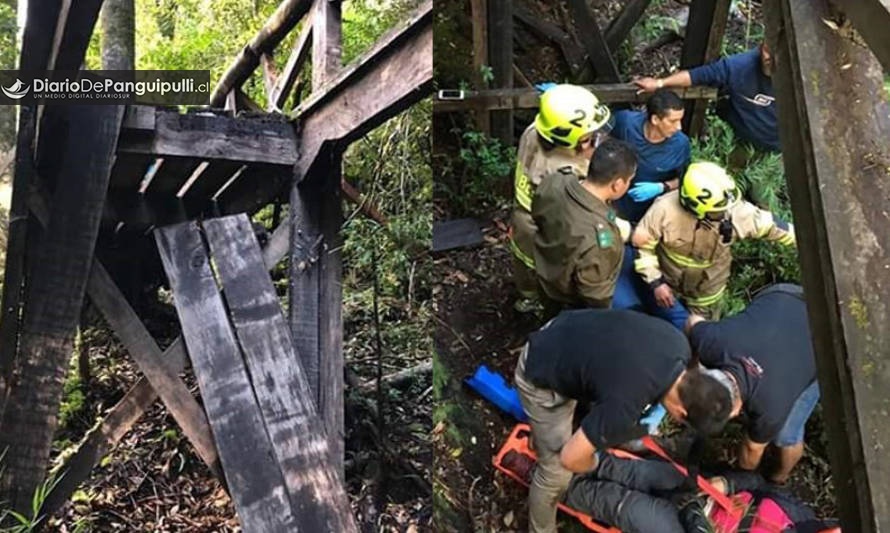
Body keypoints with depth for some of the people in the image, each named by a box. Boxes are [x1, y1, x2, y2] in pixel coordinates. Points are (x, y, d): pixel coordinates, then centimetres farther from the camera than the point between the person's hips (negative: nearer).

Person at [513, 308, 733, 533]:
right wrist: (596, 464, -1)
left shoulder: (679, 343, -14)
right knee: (556, 472, 3)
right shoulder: (625, 404, -36)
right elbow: (570, 458, -24)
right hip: (540, 376, -7)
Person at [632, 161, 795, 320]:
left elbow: (768, 224, -13)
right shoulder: (665, 210, -34)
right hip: (667, 283, -1)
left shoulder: (735, 212, -30)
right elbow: (642, 244, -23)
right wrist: (655, 282, -24)